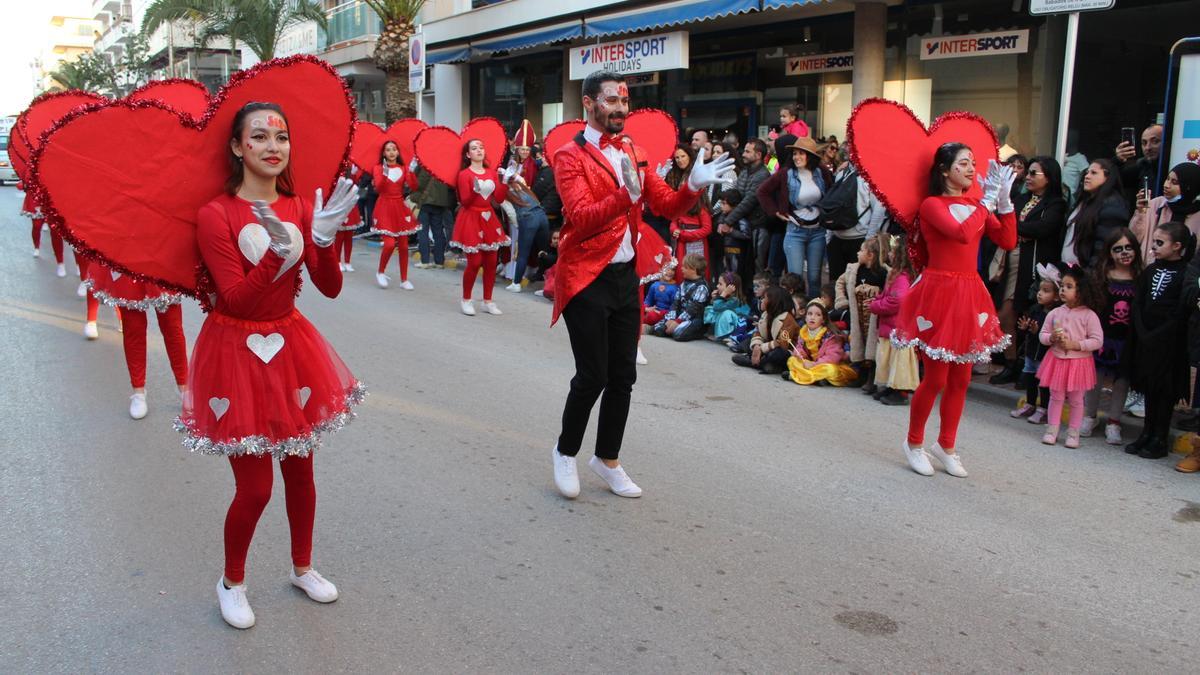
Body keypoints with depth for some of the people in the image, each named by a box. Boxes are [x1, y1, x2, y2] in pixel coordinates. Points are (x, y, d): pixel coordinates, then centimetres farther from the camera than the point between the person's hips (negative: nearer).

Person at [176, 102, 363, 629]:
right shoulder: (215, 214, -13)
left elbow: (330, 287, -7)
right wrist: (280, 254, -36)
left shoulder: (299, 208, 1)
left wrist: (323, 239, -26)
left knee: (300, 470, 15)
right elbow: (236, 299, -21)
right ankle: (232, 581, 27)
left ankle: (302, 568, 37)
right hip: (237, 353, -5)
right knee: (254, 487, 0)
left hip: (290, 347, 5)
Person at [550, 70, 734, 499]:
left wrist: (694, 186, -11)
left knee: (623, 377, 10)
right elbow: (580, 218, -20)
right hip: (586, 279, -6)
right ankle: (565, 452, 21)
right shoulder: (571, 157, -7)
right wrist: (626, 195, -34)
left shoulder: (634, 154, 12)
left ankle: (607, 460, 27)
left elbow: (667, 205, 8)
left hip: (626, 277, 6)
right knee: (592, 377, -4)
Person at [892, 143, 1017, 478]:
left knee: (960, 379, 11)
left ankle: (946, 445, 26)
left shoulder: (976, 205, 11)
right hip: (939, 292, -7)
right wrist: (988, 200, -17)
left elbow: (1008, 241, 2)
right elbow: (962, 234, -26)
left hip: (969, 294, 7)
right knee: (936, 378, -1)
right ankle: (914, 443, 18)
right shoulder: (932, 204, -9)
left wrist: (1004, 201, -4)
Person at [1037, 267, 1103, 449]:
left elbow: (1097, 341, -12)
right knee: (1056, 397, 10)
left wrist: (1075, 344, -20)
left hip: (1079, 362, -3)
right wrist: (1051, 338, -15)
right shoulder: (1055, 313, 1)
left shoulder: (1089, 315, -10)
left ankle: (1073, 432, 18)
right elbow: (1042, 334, 6)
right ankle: (1052, 430, 18)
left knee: (1076, 399, 8)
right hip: (1057, 360, 3)